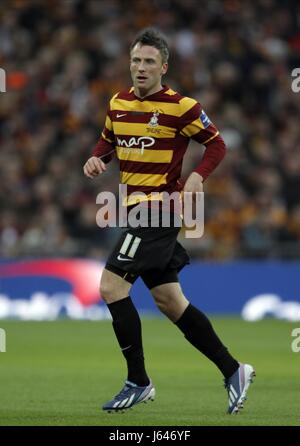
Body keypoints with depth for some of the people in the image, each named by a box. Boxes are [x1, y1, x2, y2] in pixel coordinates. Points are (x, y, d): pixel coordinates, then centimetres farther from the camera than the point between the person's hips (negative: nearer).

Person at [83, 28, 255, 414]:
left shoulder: (181, 107, -10)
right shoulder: (118, 103, 9)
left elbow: (216, 144, -3)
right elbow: (108, 141, 24)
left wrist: (197, 177, -19)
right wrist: (96, 159, 2)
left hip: (160, 207, -8)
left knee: (111, 285, -14)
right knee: (168, 300, 11)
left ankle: (138, 382, -5)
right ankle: (233, 370, 21)